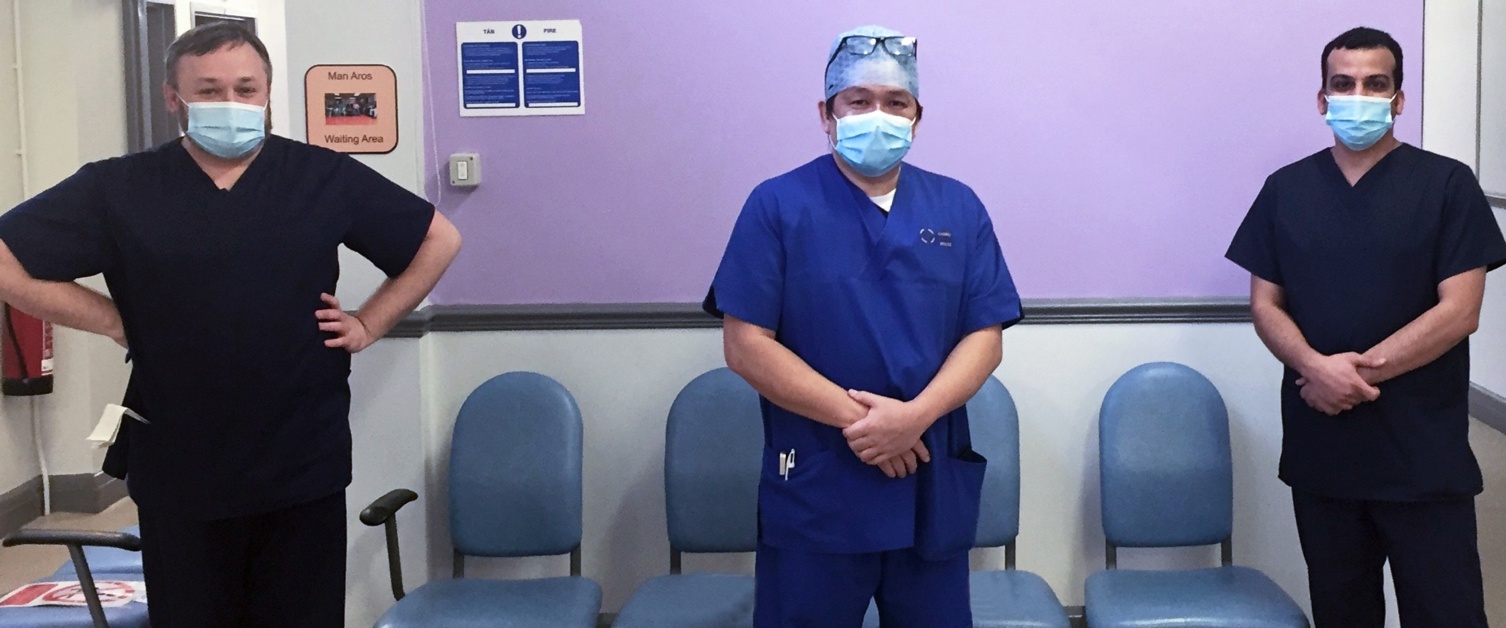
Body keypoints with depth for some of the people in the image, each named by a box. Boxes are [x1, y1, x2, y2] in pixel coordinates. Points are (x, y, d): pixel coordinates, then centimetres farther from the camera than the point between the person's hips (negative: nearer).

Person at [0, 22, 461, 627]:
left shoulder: (326, 177, 3)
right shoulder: (116, 189, 1)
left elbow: (440, 239, 10)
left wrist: (368, 324, 2)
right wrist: (115, 321, -4)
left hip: (306, 470, 0)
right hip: (177, 478, 0)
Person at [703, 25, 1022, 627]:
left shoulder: (958, 209, 7)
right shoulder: (777, 205, -3)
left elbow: (985, 337, 2)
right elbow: (746, 345, -8)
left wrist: (915, 416, -15)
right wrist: (855, 417, -16)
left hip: (933, 486, 3)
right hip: (814, 489, -3)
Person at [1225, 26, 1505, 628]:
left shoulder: (1447, 185, -2)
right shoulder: (1286, 189, 8)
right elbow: (1265, 304, 5)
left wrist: (1361, 369, -14)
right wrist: (1318, 367, -14)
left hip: (1423, 451, -3)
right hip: (1319, 444, 3)